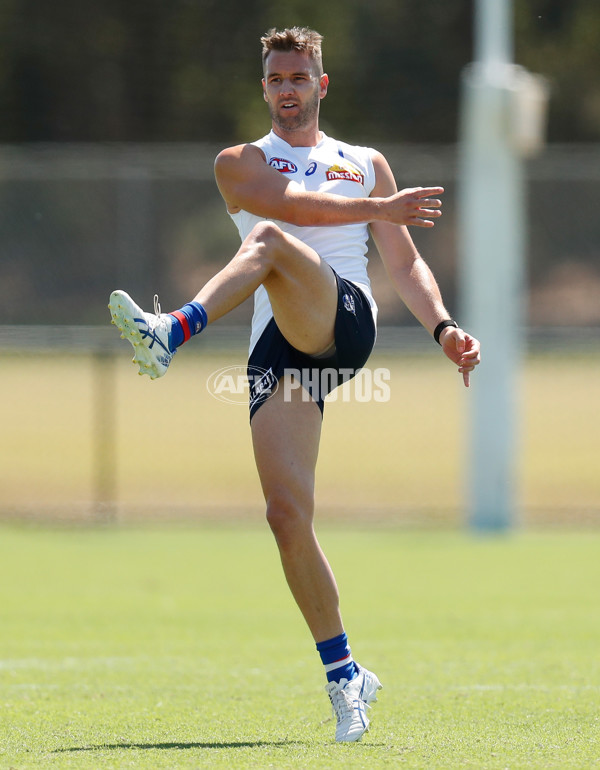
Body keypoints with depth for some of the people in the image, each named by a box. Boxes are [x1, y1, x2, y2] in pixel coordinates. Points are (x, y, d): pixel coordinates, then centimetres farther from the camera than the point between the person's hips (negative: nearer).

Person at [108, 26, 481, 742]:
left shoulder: (366, 164, 25)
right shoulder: (240, 163, 22)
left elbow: (404, 262, 20)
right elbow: (290, 202, 0)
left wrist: (443, 326, 4)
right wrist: (380, 207, -7)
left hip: (344, 315, -1)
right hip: (278, 350, 2)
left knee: (268, 240, -32)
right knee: (287, 516, -12)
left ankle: (169, 334, -52)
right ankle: (344, 674, -1)